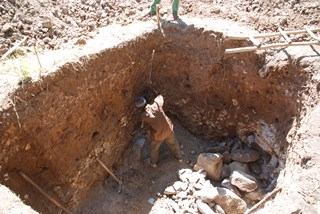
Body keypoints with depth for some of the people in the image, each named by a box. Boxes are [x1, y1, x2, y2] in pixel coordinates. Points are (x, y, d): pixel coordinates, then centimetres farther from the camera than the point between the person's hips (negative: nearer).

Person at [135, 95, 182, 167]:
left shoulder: (143, 116, -26)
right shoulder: (156, 105, -21)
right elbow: (160, 97, 2)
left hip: (157, 136, -3)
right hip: (168, 130, 3)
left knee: (154, 148, 28)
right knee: (173, 144, 30)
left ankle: (154, 162, 52)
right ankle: (179, 157, 52)